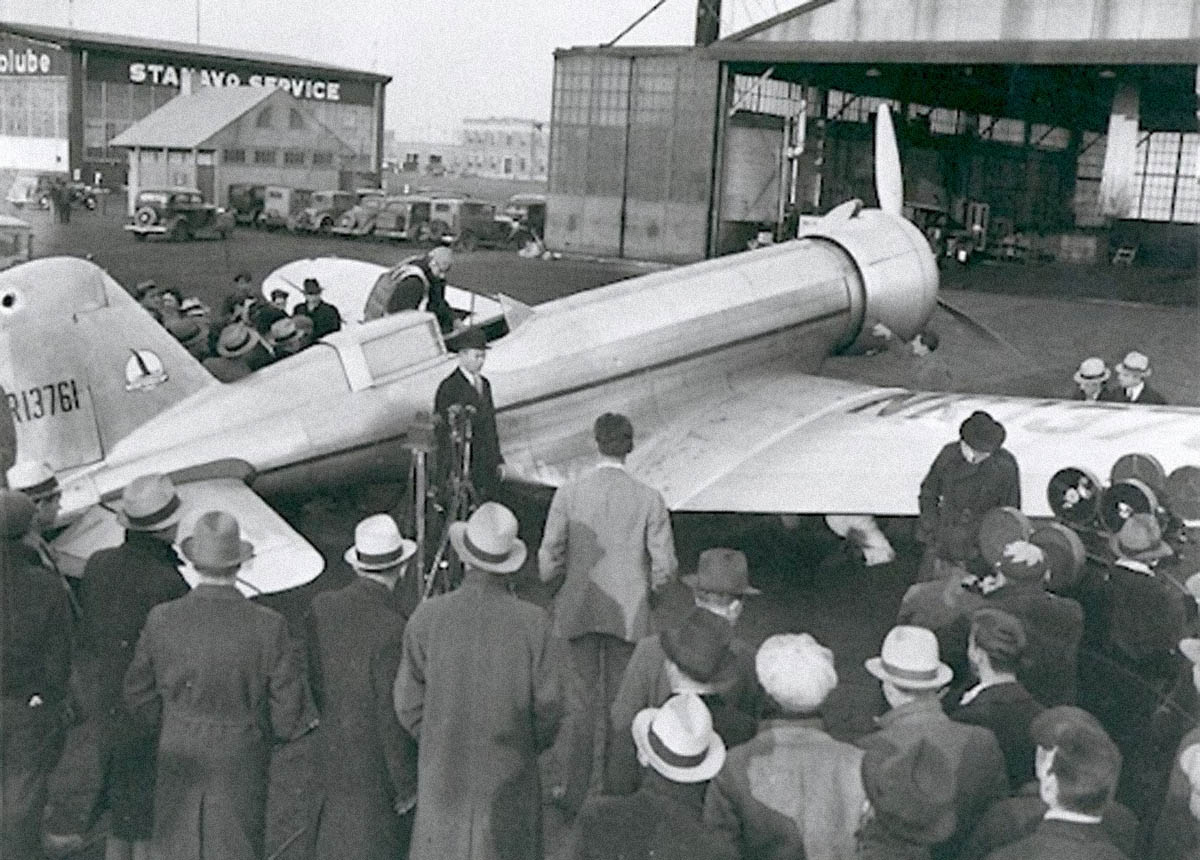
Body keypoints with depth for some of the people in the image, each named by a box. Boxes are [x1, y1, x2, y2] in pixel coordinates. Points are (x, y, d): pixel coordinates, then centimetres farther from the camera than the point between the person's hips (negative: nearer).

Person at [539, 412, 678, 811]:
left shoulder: (569, 493, -8)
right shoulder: (649, 498, -8)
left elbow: (548, 561, -8)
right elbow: (665, 566, -7)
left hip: (579, 610, 0)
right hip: (628, 613, 0)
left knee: (582, 698, 12)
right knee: (620, 700, 14)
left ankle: (575, 792, 16)